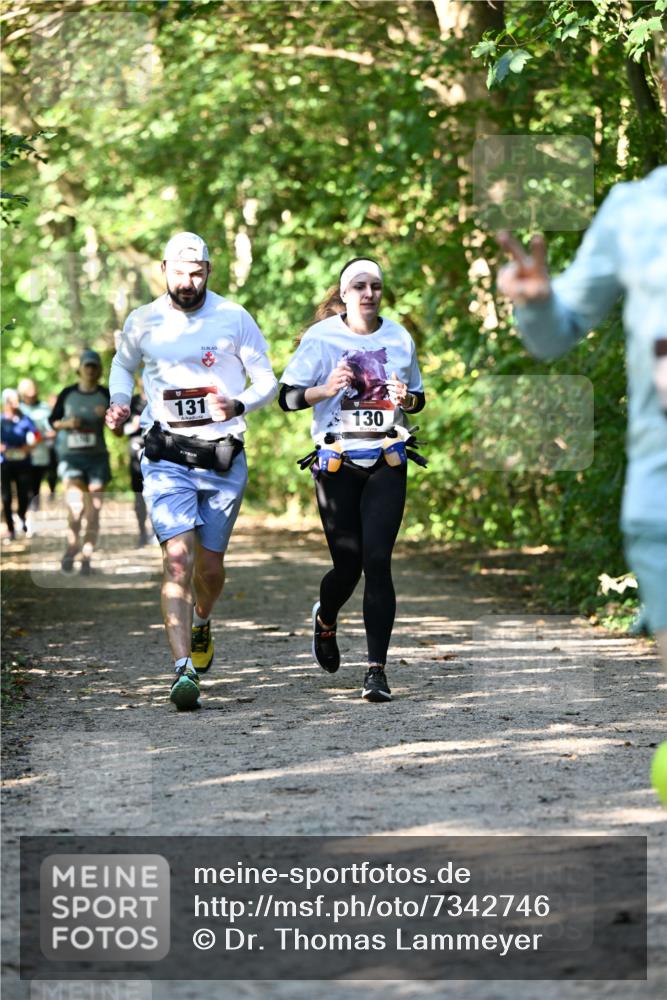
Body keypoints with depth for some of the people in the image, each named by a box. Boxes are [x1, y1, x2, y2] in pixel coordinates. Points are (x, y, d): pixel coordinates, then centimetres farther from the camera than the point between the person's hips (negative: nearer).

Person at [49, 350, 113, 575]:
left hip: (97, 457, 1)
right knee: (75, 504, -18)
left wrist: (109, 417, -17)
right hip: (71, 456, -1)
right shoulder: (68, 394, 2)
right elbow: (52, 421, 11)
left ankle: (87, 559, 9)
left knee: (93, 511, 0)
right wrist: (67, 423, -8)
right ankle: (71, 546, 6)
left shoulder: (106, 396, 1)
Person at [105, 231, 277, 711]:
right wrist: (120, 403, 3)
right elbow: (123, 364, 22)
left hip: (224, 457, 1)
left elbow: (268, 381, 3)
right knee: (178, 557, -17)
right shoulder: (143, 322, 2)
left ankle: (201, 623, 44)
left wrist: (237, 406, -16)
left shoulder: (234, 319, -2)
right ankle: (184, 669, -22)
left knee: (210, 565, 10)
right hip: (167, 458, -1)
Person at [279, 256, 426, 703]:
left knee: (377, 562, -11)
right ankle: (325, 620, 37)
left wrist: (406, 399, -5)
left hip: (387, 463, 1)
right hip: (337, 462, -1)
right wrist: (326, 389, -21)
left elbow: (418, 397, 18)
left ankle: (377, 670, -9)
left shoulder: (399, 338, 7)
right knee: (348, 566, 0)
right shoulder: (321, 337, -2)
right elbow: (288, 396, -3)